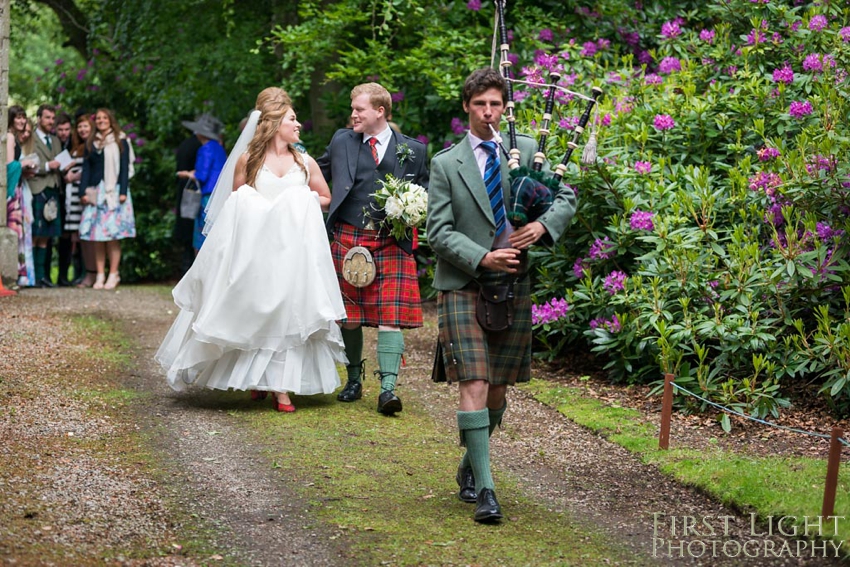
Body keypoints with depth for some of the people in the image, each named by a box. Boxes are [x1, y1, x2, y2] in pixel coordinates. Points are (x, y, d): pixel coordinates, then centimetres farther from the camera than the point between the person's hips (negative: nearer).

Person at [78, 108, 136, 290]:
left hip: (114, 191, -3)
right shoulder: (91, 143, 14)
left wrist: (123, 192, -10)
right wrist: (84, 192, 2)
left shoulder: (120, 141, 4)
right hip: (95, 192, 3)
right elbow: (86, 168, 12)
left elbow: (125, 168, -1)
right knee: (96, 236, -1)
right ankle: (100, 275, 2)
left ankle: (113, 275, -4)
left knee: (113, 235, -7)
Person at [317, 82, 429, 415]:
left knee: (390, 316, -10)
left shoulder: (411, 150, 6)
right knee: (349, 315, 8)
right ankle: (354, 379, 24)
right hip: (348, 238, 2)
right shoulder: (341, 141, 11)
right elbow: (318, 176, 24)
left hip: (392, 242, -2)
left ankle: (388, 388, -13)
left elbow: (424, 193, 13)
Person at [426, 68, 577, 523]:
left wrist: (544, 225, -10)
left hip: (514, 287, 3)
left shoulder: (528, 151, 7)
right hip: (463, 287, -3)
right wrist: (483, 258, -18)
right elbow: (439, 232, -5)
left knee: (498, 388, 11)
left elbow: (567, 196, 10)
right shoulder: (445, 165, 0)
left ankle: (470, 465, 32)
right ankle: (484, 489, -10)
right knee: (473, 387, -13)